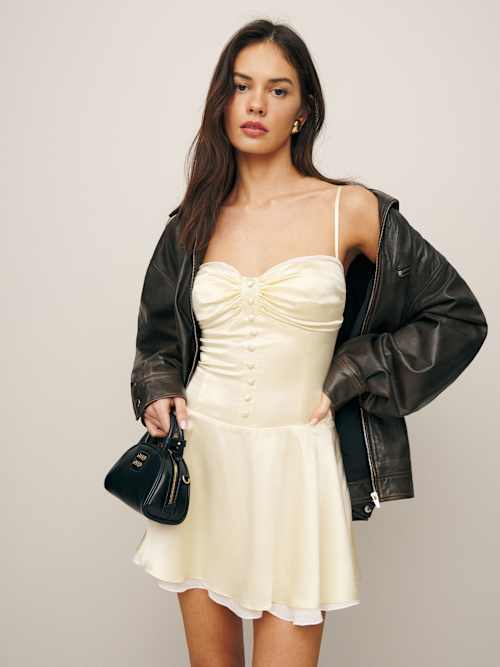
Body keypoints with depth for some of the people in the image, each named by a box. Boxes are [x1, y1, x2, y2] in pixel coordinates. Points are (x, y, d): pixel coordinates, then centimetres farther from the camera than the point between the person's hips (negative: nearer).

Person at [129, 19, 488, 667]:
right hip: (203, 456, 3)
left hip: (295, 461, -3)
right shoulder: (195, 221, 6)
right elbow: (158, 339, 18)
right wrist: (159, 396, -3)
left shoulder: (350, 209, -3)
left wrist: (343, 383, -2)